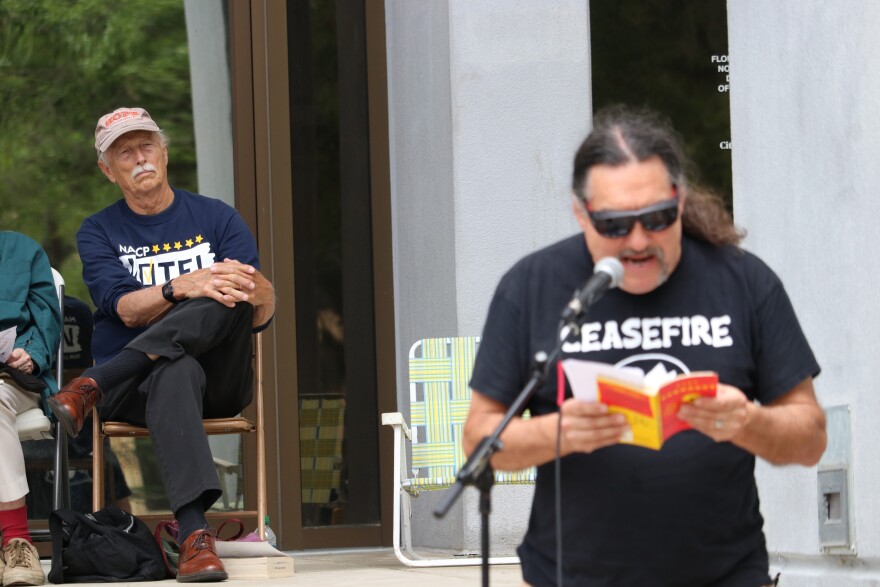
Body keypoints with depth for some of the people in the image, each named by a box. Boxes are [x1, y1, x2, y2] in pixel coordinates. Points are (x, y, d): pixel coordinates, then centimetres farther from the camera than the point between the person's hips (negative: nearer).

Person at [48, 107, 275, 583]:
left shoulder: (217, 219, 13)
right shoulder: (98, 233, 12)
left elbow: (263, 315, 2)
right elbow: (127, 310, -8)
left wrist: (257, 292, -24)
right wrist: (183, 286, -27)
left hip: (221, 380, 1)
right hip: (130, 390, -1)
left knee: (233, 293, -30)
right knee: (175, 373, -40)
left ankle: (91, 385, -33)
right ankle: (193, 535, -55)